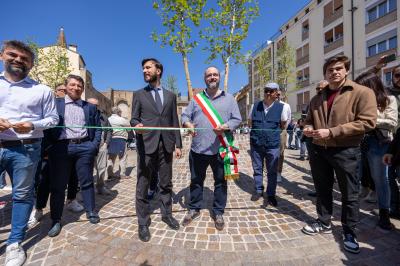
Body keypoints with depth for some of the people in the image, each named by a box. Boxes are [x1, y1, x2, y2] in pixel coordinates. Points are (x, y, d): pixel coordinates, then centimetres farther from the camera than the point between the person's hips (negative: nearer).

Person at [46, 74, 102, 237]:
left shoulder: (90, 107, 12)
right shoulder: (55, 103, 9)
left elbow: (98, 128, 10)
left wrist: (95, 145, -1)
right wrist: (50, 146, -4)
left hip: (85, 147, 1)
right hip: (61, 147, 0)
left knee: (86, 182, 9)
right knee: (58, 185, 7)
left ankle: (91, 212, 24)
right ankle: (56, 220, 21)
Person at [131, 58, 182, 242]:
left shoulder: (170, 96, 13)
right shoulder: (139, 94, 10)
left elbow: (174, 122, 10)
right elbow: (134, 118, 4)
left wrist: (178, 144, 5)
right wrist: (136, 125, -21)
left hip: (166, 145, 2)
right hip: (146, 144, -1)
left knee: (166, 183, 12)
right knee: (143, 185, 4)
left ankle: (167, 214, 30)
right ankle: (143, 223, 20)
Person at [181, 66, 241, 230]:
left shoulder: (229, 98, 8)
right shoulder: (196, 98, 13)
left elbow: (237, 119, 2)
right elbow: (185, 115, 8)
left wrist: (225, 127, -18)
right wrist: (188, 124, -15)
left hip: (220, 149, -1)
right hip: (198, 148, 2)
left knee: (220, 182, 9)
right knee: (196, 180, 13)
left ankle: (218, 212, 28)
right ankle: (194, 209, 33)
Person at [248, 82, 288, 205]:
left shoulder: (281, 107, -2)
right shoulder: (255, 106, 3)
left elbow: (283, 125, 10)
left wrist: (273, 131, 4)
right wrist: (258, 132, 5)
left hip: (273, 145, -1)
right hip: (256, 144, 2)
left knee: (272, 172, 10)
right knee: (257, 169, 13)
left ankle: (271, 194, 26)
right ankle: (258, 190, 31)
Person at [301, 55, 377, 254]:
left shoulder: (362, 92, -5)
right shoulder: (317, 98, 12)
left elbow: (367, 122, -15)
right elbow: (309, 120, 22)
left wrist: (331, 132, -21)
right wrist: (308, 128, -2)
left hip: (346, 151, -5)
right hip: (319, 150, 5)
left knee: (349, 194, 9)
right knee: (322, 190, 16)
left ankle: (349, 232, 28)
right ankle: (324, 223, 34)